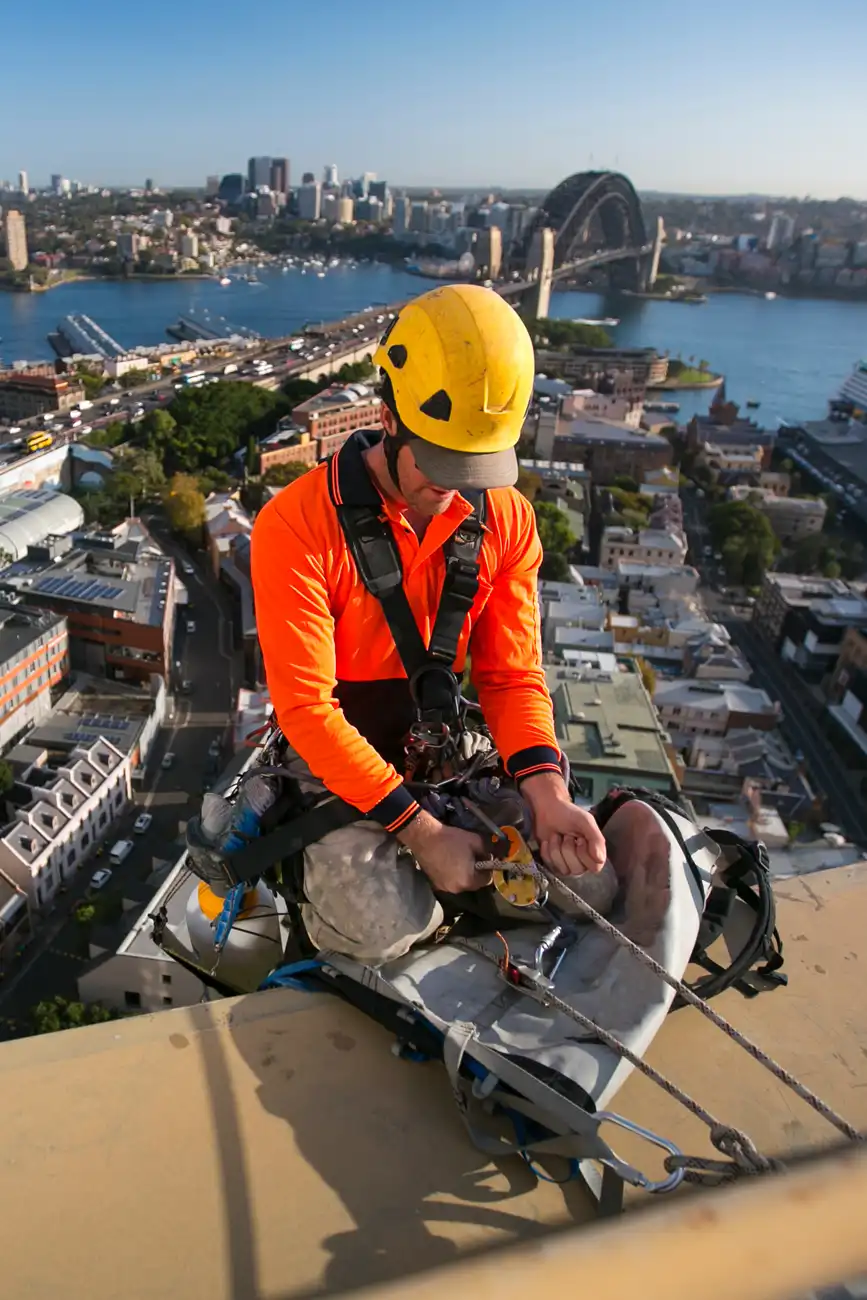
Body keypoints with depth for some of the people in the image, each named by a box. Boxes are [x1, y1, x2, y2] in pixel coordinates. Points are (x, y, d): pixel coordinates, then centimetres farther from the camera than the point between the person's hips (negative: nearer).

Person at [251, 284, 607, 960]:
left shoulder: (506, 519, -6)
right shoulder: (297, 525, -20)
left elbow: (513, 675, -4)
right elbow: (306, 706, -22)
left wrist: (548, 795, -22)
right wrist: (423, 833, -25)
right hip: (335, 759, -4)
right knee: (389, 927, -23)